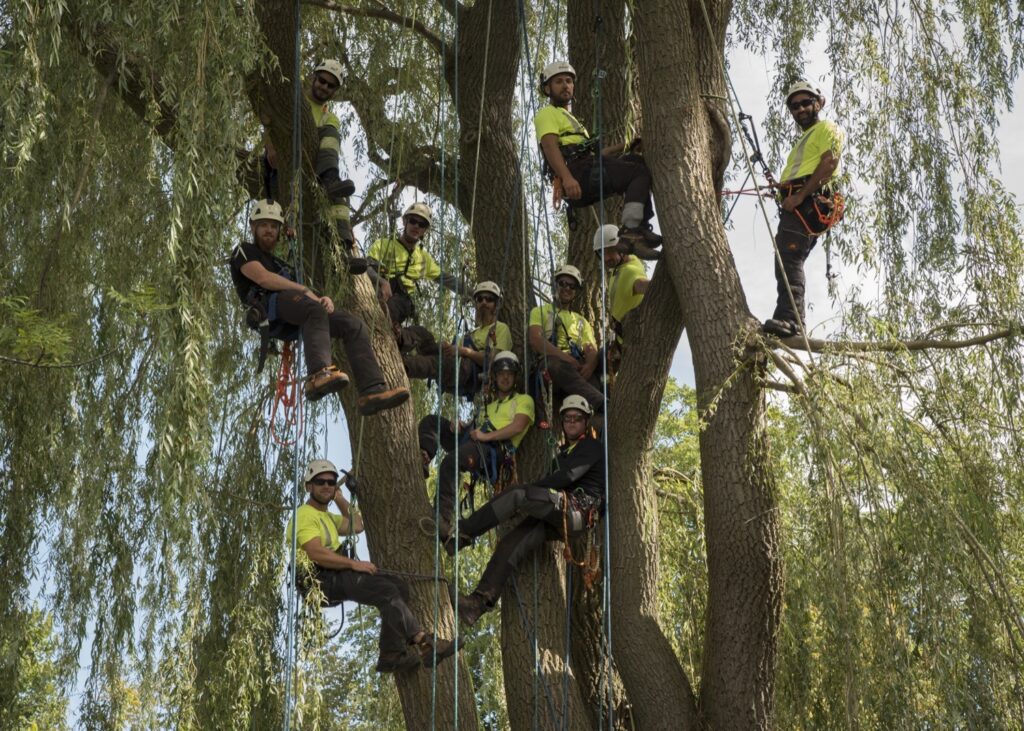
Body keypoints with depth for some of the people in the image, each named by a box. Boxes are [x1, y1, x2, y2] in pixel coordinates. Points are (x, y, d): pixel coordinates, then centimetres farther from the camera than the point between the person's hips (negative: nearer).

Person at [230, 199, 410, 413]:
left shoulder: (280, 263, 40)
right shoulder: (244, 251, 20)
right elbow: (263, 278, -2)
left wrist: (324, 299, 1)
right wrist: (304, 290, -7)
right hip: (269, 305, -7)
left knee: (353, 324, -13)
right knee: (315, 310, -38)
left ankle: (372, 391, -30)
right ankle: (319, 375, -64)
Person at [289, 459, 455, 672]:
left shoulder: (326, 516, 28)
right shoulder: (305, 515, -6)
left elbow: (356, 526, 27)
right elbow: (316, 553, -20)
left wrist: (340, 500, 24)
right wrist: (354, 563, -23)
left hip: (338, 573, 10)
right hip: (322, 579, -10)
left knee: (398, 587, -5)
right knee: (387, 591, -24)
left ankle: (391, 654, -10)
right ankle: (422, 641, -27)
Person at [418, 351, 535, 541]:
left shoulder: (524, 400, 15)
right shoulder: (490, 402, 37)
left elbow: (517, 427, -4)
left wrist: (487, 436, -14)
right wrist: (458, 426, 4)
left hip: (495, 449, -8)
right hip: (475, 439, 8)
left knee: (450, 461, -36)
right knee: (431, 421, -1)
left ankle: (444, 521, -42)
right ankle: (423, 458, -30)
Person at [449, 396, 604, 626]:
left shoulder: (592, 447, 3)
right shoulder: (564, 449, 31)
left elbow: (567, 477, -11)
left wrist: (527, 490, -9)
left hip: (579, 508, -8)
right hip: (558, 519, 8)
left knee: (517, 494, -25)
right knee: (510, 543, -14)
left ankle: (463, 533, -25)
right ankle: (479, 602, -22)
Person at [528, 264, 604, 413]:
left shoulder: (582, 321, 32)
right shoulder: (540, 312, 22)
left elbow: (592, 351, 15)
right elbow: (536, 341, 1)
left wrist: (589, 366, -12)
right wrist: (568, 358, -12)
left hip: (577, 369, 4)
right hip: (549, 364, -4)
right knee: (555, 363, -42)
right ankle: (603, 403, -58)